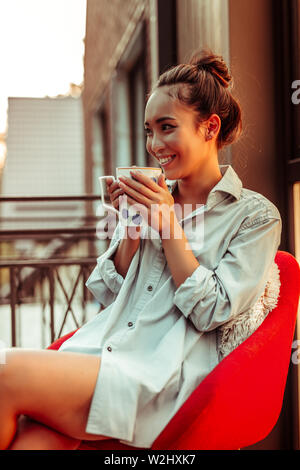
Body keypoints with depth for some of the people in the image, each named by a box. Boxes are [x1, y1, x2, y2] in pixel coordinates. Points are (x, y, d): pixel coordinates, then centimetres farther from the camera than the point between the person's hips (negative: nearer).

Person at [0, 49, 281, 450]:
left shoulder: (256, 215, 3)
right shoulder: (150, 198, 17)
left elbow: (212, 312, -6)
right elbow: (108, 293, 15)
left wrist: (169, 224, -8)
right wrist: (132, 228, 1)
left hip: (165, 378, -5)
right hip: (99, 351, 5)